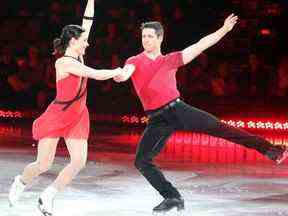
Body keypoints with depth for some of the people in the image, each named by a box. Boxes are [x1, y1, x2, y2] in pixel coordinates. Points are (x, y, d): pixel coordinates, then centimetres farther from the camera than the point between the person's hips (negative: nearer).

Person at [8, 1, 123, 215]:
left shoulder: (77, 57, 3)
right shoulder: (63, 62, -19)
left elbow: (87, 23, 6)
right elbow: (97, 75, -23)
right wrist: (119, 71, -9)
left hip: (77, 117, 7)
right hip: (56, 116, -7)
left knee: (79, 162, -8)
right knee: (44, 164, -4)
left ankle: (47, 197, 5)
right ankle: (21, 182, 27)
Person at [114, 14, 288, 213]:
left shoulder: (170, 60, 9)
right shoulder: (134, 61, 5)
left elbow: (200, 45, 8)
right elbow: (125, 73, -18)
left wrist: (224, 30, 3)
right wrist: (120, 76, -43)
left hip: (178, 109, 0)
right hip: (157, 120, 1)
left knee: (218, 128, -11)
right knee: (141, 161, -10)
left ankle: (269, 148, -9)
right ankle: (172, 198, 0)